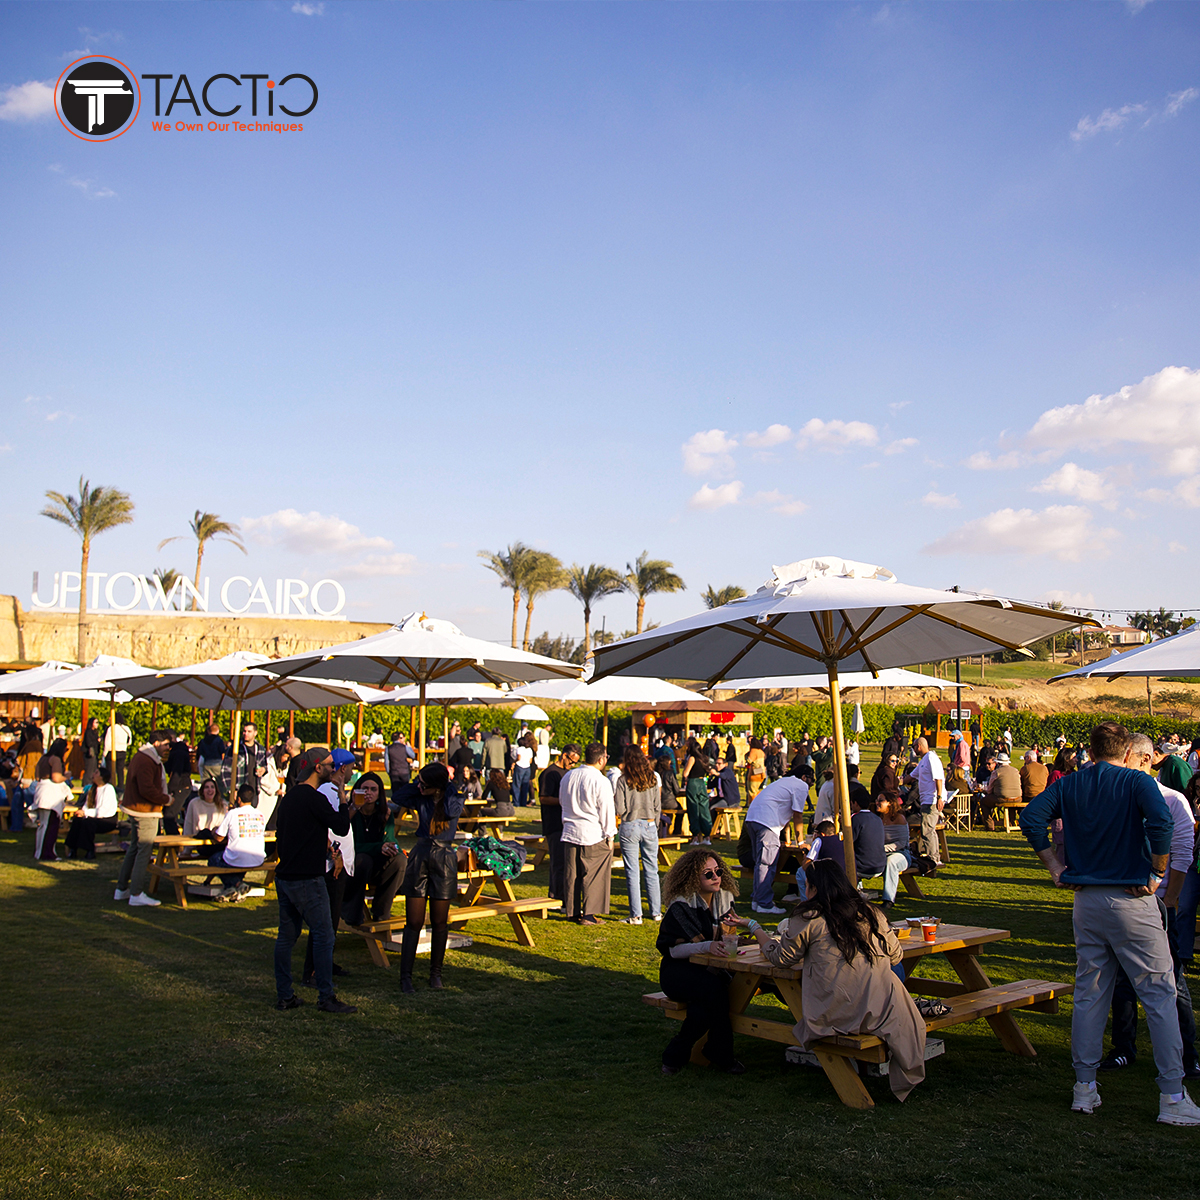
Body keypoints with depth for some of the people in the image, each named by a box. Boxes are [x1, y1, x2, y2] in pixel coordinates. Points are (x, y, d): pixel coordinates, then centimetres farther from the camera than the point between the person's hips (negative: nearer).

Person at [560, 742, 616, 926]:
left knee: (571, 874, 12)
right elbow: (606, 810, -10)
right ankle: (588, 914, 2)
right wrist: (609, 835, -3)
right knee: (593, 875, 2)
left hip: (570, 832, 6)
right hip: (593, 835, -6)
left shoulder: (568, 776, 6)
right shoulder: (600, 781, -14)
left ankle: (572, 911, 19)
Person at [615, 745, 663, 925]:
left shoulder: (623, 780, -9)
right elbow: (658, 806, 6)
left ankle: (636, 915, 3)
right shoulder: (653, 779, 1)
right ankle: (656, 912, 17)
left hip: (629, 827, -3)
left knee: (632, 873, 2)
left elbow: (620, 809, -10)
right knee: (651, 871, 12)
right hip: (649, 826, 3)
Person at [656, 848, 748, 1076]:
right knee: (714, 988, -34)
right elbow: (675, 949, -17)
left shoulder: (724, 899, 7)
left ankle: (675, 1055, -9)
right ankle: (721, 1056, -17)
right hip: (678, 973, -5)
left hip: (709, 970, 5)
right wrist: (707, 946, -32)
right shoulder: (681, 906, -12)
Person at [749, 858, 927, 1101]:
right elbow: (896, 955, 18)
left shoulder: (808, 919, -3)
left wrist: (759, 933, 30)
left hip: (837, 1013, -3)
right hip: (882, 1012, 3)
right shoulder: (871, 914, 8)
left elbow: (781, 957, 9)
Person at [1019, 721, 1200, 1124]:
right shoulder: (1136, 782, -7)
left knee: (1089, 993, 12)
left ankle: (1084, 1087, 18)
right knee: (1160, 994, 5)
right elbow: (1160, 822, -24)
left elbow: (1030, 818, -4)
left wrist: (1055, 867, 2)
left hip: (1087, 900, 5)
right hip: (1132, 899, -4)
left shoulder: (1069, 785, 6)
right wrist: (1157, 873, -11)